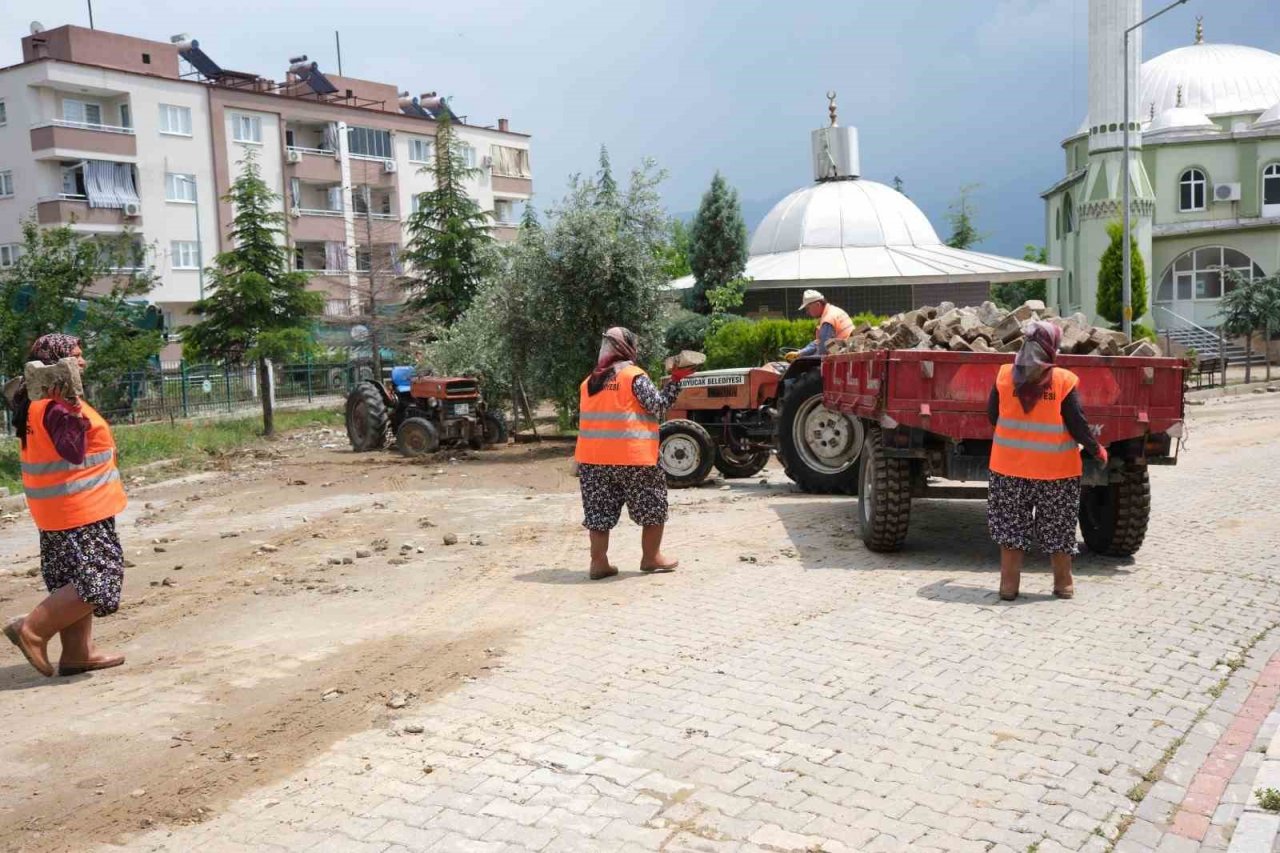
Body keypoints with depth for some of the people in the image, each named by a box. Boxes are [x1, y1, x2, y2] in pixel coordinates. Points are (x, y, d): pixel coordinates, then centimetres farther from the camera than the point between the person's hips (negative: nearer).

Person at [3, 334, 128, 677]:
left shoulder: (36, 401, 10)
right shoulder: (56, 406, -20)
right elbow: (73, 451, -29)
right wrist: (73, 409, -36)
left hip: (60, 512, 10)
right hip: (80, 510, -10)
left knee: (76, 582, 14)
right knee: (96, 584, -7)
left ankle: (77, 652, 19)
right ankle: (33, 629, -3)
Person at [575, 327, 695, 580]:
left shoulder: (589, 382, 12)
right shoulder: (635, 376, -7)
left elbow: (592, 416, 17)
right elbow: (658, 405, -10)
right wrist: (676, 380, -5)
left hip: (593, 457, 5)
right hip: (632, 456, -5)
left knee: (599, 510, 9)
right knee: (653, 507, 10)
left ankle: (599, 562, 7)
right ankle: (651, 558, 16)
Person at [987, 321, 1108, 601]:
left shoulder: (1004, 376, -4)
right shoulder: (1064, 381, -10)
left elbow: (992, 416, 4)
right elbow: (1077, 424, -9)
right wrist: (1097, 450, 7)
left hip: (1010, 467, 1)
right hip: (1056, 470, -1)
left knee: (1011, 525, 9)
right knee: (1058, 526, 12)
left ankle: (1009, 584, 9)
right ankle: (1063, 584, 21)